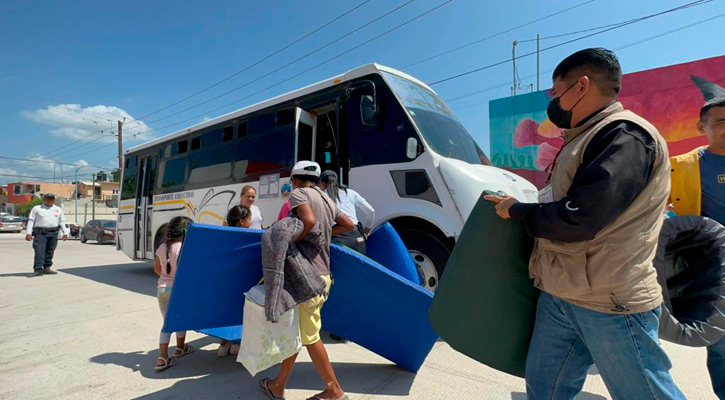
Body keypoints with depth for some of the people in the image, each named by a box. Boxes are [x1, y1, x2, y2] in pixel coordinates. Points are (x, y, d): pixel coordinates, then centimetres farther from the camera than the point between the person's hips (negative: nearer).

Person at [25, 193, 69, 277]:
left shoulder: (58, 210, 16)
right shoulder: (36, 209, 8)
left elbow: (62, 222, 15)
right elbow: (31, 221, 4)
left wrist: (65, 233, 5)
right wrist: (28, 233, -5)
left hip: (53, 233, 3)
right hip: (40, 233, -3)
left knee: (50, 252, 6)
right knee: (39, 252, -10)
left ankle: (46, 268, 14)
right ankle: (38, 270, -11)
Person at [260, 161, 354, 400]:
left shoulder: (298, 193, -7)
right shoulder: (327, 200, 16)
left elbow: (309, 221, -26)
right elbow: (349, 225, 23)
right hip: (321, 275, 9)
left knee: (309, 336, 5)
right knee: (294, 331, 17)